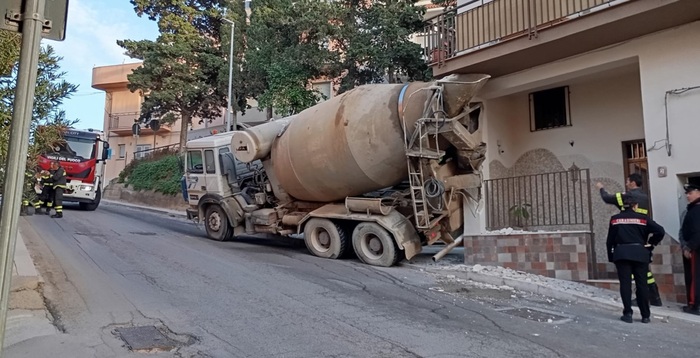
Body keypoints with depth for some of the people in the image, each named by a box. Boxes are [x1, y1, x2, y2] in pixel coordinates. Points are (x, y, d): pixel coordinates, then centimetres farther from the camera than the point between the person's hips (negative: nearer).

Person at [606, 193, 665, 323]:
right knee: (641, 284, 8)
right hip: (640, 253, 1)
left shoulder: (615, 219, 5)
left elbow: (610, 240, 6)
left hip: (621, 253, 0)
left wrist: (611, 256, 12)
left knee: (625, 283, 3)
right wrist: (651, 244, 7)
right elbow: (660, 231, -7)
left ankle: (628, 313, 0)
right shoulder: (643, 218, 3)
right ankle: (645, 315, 14)